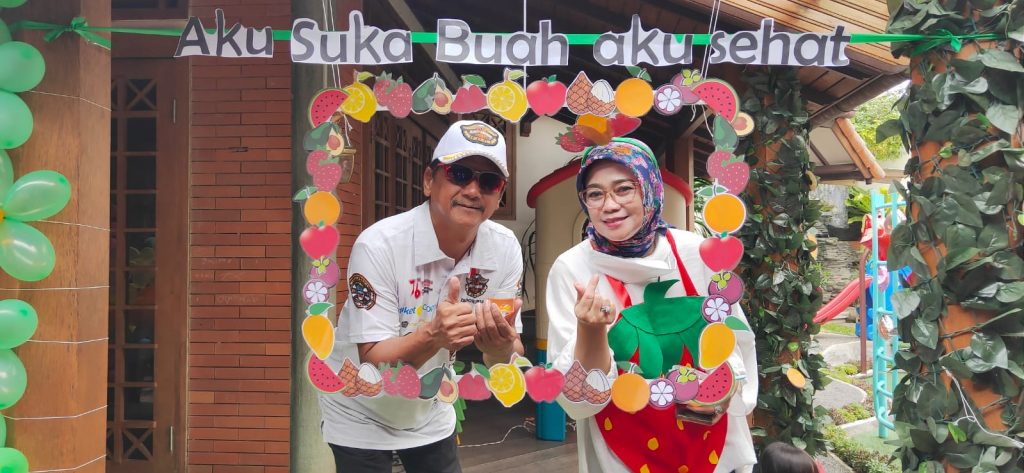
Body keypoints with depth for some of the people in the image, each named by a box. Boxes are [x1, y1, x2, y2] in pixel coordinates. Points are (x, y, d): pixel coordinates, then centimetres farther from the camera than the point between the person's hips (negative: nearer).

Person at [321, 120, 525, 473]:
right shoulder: (380, 245, -26)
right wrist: (434, 335, -45)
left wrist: (501, 347, -34)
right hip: (361, 418, -4)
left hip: (430, 414, 4)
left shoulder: (505, 249, -14)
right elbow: (373, 362, -26)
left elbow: (509, 357, -11)